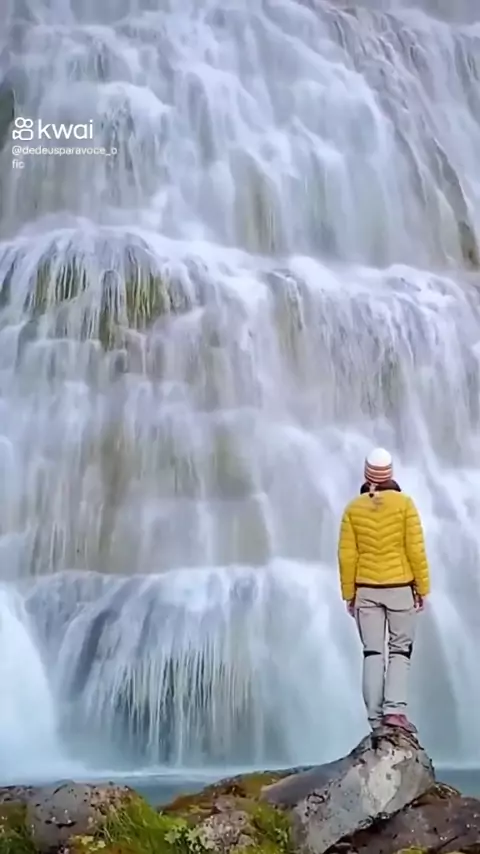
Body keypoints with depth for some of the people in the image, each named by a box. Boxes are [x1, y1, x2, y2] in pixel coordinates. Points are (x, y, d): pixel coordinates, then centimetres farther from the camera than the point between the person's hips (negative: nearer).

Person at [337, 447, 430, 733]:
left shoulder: (353, 508, -1)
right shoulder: (404, 503, -7)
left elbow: (347, 555, -2)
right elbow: (416, 549, -9)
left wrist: (348, 593, 6)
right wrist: (423, 587, 0)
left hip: (366, 589, 2)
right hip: (400, 587, -2)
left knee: (372, 653, 7)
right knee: (400, 651, 9)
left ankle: (376, 718, 6)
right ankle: (395, 709, -4)